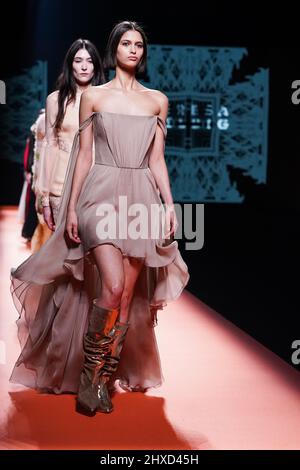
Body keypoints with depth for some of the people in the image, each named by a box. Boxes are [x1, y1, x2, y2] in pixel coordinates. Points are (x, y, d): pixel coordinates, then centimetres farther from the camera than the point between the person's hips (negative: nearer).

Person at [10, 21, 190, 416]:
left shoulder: (158, 100, 13)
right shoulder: (94, 96, 7)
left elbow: (157, 160, 12)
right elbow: (84, 155, 5)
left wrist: (169, 204, 2)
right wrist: (72, 207, -1)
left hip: (142, 199, 3)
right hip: (102, 194, -3)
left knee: (128, 295, 0)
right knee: (113, 287, -18)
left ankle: (106, 380, 12)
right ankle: (89, 375, 0)